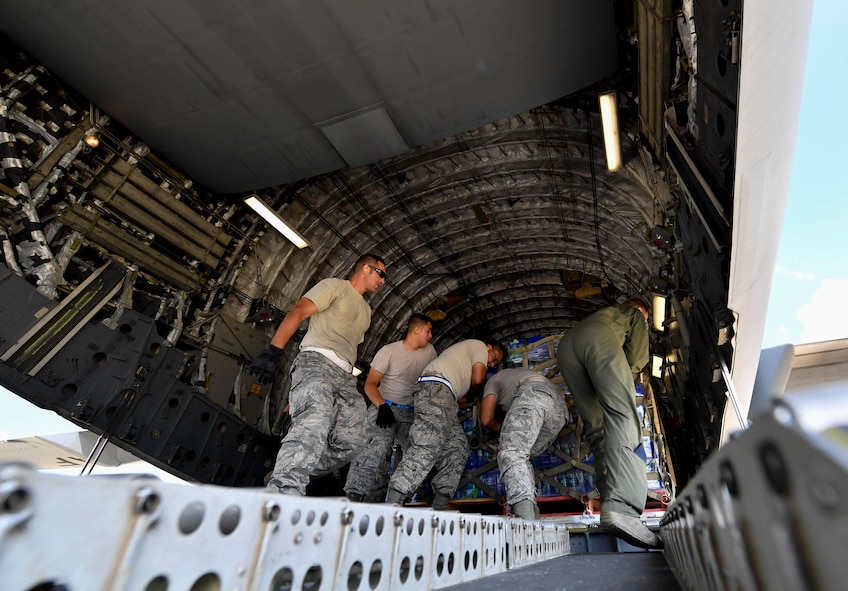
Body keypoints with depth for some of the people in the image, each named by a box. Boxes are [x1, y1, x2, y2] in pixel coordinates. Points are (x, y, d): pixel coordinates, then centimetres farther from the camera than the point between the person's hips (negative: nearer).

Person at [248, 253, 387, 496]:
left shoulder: (366, 309, 33)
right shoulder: (334, 286, 10)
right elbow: (298, 311, -4)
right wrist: (273, 350, -19)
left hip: (345, 377, 7)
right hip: (316, 361, -7)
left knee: (351, 441, -9)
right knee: (315, 423, -32)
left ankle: (286, 478, 1)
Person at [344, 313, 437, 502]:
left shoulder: (429, 351, 6)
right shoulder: (389, 351, -8)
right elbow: (370, 384, -7)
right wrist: (382, 406, -23)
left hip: (411, 413, 5)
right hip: (385, 407, -5)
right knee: (379, 445, -30)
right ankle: (354, 495, -24)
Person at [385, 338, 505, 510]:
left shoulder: (464, 352, 39)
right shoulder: (479, 345, 13)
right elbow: (477, 379, 0)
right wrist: (477, 386, 21)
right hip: (436, 387, -10)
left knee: (457, 449, 2)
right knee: (428, 446, -24)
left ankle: (439, 507, -6)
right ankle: (391, 504, -31)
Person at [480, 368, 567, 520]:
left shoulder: (493, 380, 27)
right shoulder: (521, 373, 46)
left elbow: (486, 419, 14)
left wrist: (500, 427, 36)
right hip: (560, 408, 7)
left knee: (511, 454, -18)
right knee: (521, 456, 14)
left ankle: (524, 514, -40)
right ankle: (531, 512, -3)